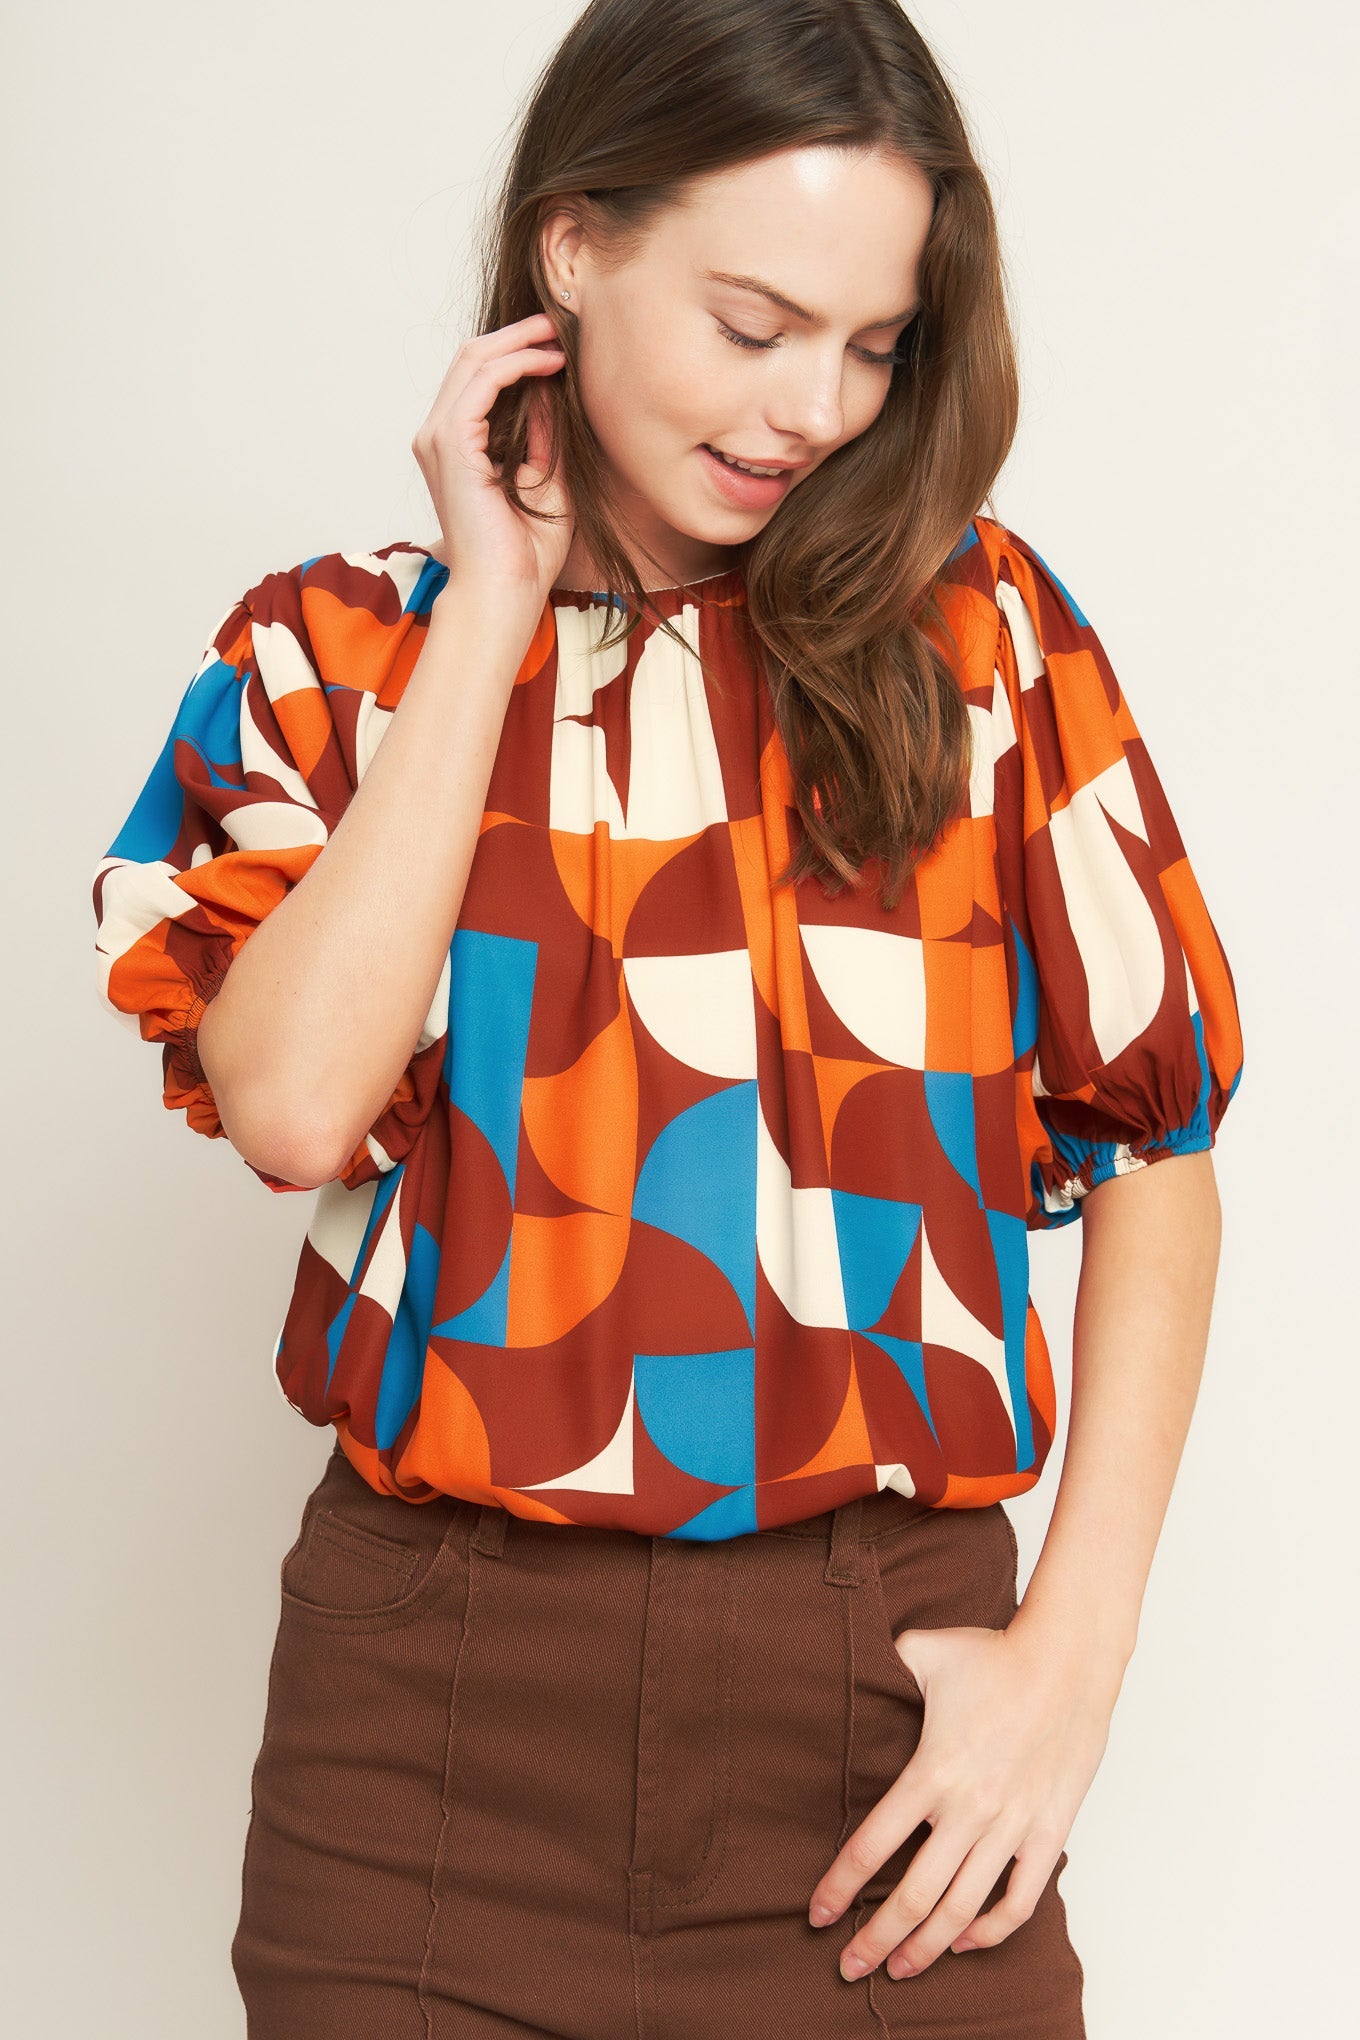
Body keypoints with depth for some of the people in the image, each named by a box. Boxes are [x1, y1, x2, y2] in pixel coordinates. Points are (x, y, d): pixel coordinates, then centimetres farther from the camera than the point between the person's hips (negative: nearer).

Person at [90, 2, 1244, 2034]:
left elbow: (1160, 1151, 3)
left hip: (885, 1707, 1)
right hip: (438, 1705, 0)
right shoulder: (333, 653, 4)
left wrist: (1073, 1653, -5)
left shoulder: (973, 628, 2)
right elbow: (295, 1103, -13)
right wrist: (495, 604, -7)